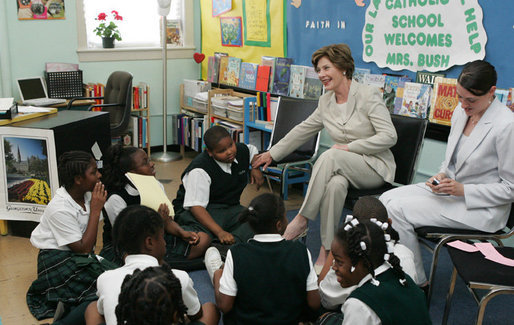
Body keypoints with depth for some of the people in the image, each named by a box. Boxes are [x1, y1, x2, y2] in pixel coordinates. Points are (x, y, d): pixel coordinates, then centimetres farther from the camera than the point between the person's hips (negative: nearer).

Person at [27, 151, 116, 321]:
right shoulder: (59, 209, -23)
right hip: (58, 260, -8)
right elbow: (83, 248, -21)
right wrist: (96, 210, -21)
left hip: (82, 256, 8)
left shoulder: (87, 195, -2)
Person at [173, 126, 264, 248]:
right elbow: (196, 206, -28)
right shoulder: (200, 170, -21)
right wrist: (220, 232, -38)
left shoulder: (242, 150, 2)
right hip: (203, 210, -6)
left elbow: (253, 150, 30)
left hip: (229, 208, 6)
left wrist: (255, 168, 7)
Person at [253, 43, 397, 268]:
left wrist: (349, 147, -19)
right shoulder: (326, 102, 9)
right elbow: (303, 130, 19)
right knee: (335, 184, -35)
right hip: (344, 168, 4)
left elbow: (389, 136, -16)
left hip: (376, 167, -4)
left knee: (330, 156, -34)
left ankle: (302, 220, -28)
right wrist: (272, 153, 21)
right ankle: (326, 252, -29)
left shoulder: (368, 96, -10)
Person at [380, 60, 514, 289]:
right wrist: (442, 175, -4)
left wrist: (462, 190, -21)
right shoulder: (461, 111, 2)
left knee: (397, 209, -20)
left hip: (481, 206, -8)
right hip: (451, 186, 8)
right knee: (387, 198, -8)